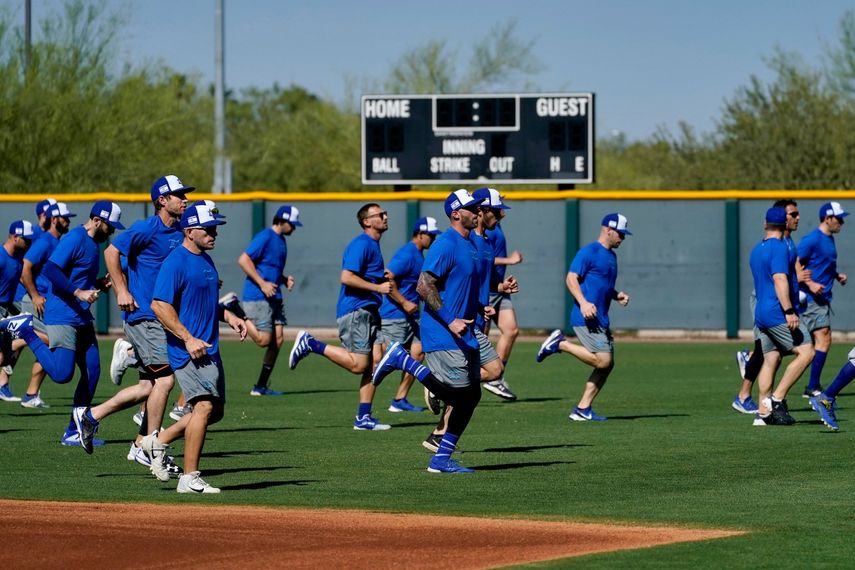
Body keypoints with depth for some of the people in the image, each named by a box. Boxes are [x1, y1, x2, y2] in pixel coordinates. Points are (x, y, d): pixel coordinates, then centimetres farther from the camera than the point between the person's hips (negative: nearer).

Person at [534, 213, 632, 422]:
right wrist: (583, 302, -27)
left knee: (607, 364, 5)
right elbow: (571, 278, -14)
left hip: (601, 320, 10)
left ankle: (583, 409, 9)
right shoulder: (589, 252, -8)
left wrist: (617, 295, 11)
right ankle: (560, 344, -3)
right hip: (586, 319, -10)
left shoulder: (611, 255, 20)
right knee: (602, 361, -18)